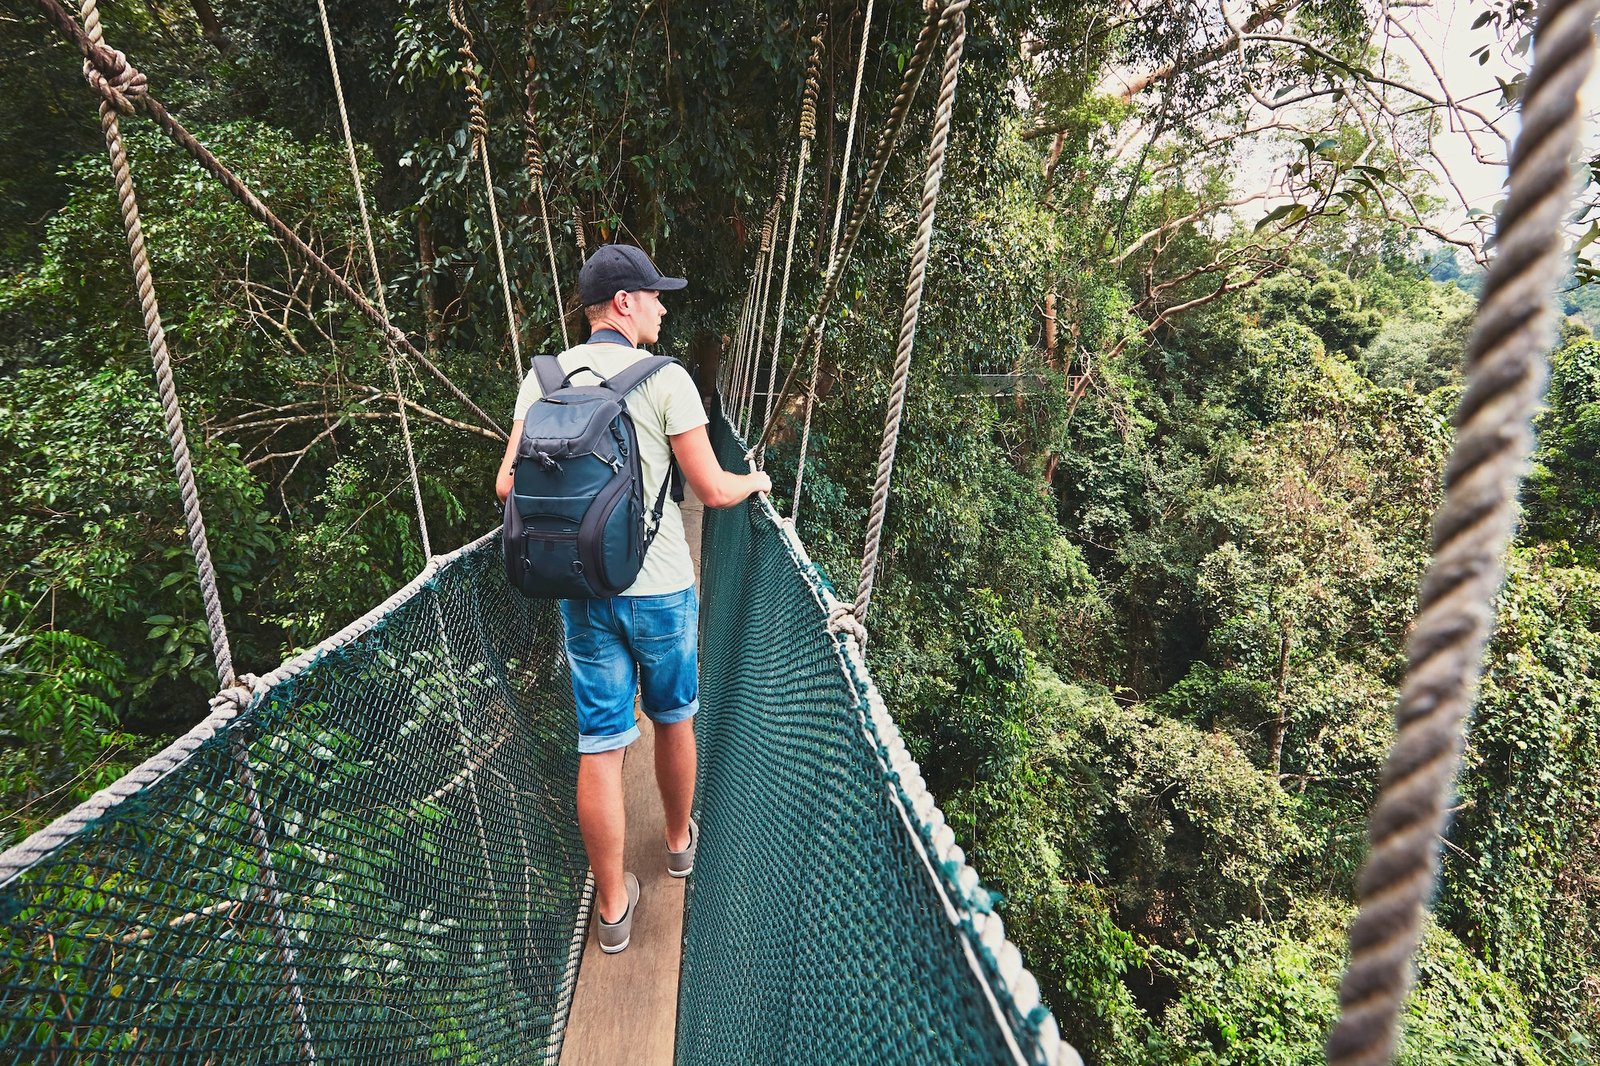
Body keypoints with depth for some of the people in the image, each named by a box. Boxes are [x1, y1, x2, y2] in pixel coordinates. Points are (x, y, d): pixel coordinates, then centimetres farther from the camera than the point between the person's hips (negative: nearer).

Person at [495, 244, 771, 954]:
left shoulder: (541, 378, 1)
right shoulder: (664, 378, -11)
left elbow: (508, 485, -1)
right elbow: (713, 490, -10)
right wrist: (756, 481, 12)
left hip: (582, 591, 3)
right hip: (660, 586, -3)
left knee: (599, 747, 8)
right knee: (674, 721, 21)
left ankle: (612, 907, 21)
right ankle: (680, 841, 44)